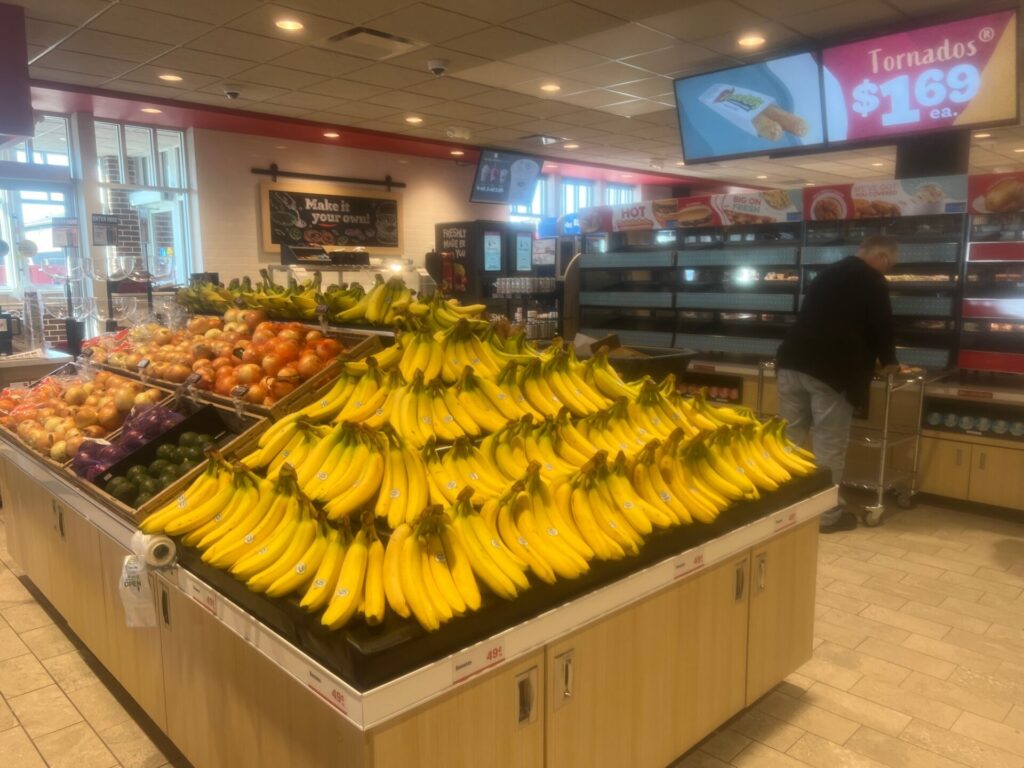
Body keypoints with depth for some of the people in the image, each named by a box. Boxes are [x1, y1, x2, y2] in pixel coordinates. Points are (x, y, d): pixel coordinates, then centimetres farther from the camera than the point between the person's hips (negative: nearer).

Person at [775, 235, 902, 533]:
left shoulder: (827, 273, 22)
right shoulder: (874, 282, 1)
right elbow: (882, 325, 5)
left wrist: (868, 360, 40)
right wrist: (887, 361, 26)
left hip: (794, 361, 7)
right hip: (831, 370, -6)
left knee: (791, 436, 12)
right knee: (830, 444, 2)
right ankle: (827, 514, 11)